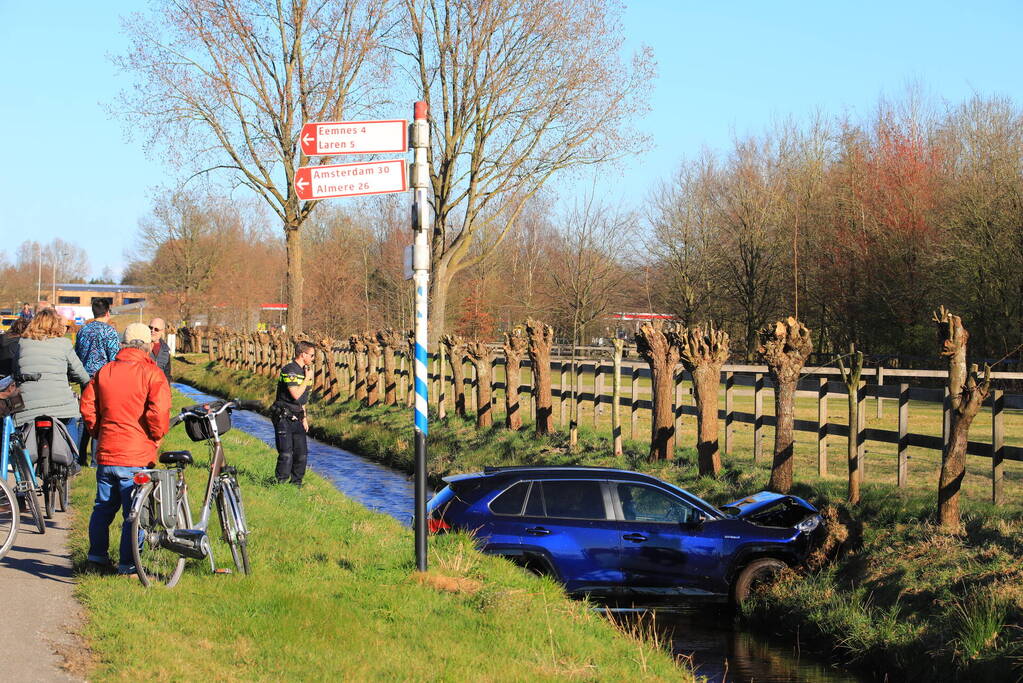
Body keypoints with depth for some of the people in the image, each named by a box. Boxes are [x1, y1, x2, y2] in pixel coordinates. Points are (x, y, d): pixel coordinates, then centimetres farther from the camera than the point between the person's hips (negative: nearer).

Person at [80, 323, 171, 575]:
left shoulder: (104, 372, 7)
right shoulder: (152, 374, -8)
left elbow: (87, 406, 8)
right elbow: (159, 411, -18)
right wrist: (156, 437, -1)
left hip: (106, 452, 5)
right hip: (137, 456, -5)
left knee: (102, 508, 18)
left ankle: (97, 558, 26)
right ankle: (127, 565, 2)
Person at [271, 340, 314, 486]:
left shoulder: (303, 371, 14)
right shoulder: (289, 370, -15)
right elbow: (296, 394, -25)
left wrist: (304, 418, 20)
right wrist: (307, 379, -13)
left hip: (296, 418, 8)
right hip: (283, 418, -8)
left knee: (301, 454, 6)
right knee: (286, 454, -11)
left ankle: (296, 482, 16)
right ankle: (282, 483, -3)